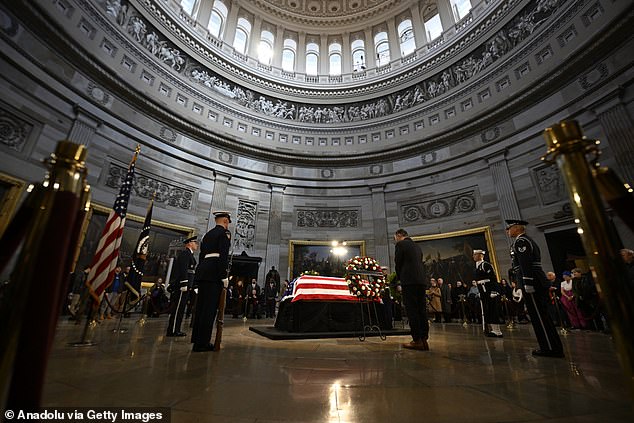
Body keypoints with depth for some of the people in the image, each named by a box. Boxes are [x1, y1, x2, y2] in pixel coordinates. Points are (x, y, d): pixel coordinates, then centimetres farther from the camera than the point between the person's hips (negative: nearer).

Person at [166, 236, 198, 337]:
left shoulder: (188, 254, 22)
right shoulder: (185, 253, -9)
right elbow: (183, 269, -18)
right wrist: (184, 284, -23)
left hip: (183, 285, 10)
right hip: (181, 285, -10)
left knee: (180, 308, 11)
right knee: (178, 307, -6)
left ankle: (175, 329, 17)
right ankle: (172, 330, -2)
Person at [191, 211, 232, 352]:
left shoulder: (207, 234, 21)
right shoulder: (225, 233, -3)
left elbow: (201, 255, 19)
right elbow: (223, 256, -14)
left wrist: (201, 274, 20)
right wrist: (224, 277, -13)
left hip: (202, 271, 8)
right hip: (214, 273, -8)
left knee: (201, 306, 13)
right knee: (210, 307, -4)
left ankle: (197, 340, 22)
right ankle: (202, 343, -1)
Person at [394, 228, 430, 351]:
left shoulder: (400, 244, -2)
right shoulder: (416, 246, 21)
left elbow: (398, 263, -3)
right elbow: (420, 262, 21)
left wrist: (399, 278, 13)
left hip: (409, 281, -8)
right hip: (421, 280, 8)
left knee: (412, 310, -5)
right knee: (421, 309, 9)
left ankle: (417, 340, -3)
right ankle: (424, 339, 13)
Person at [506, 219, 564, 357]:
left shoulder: (520, 241, -10)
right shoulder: (527, 240, 21)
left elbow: (526, 264, -20)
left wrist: (527, 284, -22)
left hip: (531, 284, -10)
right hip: (537, 283, 10)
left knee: (538, 316, -3)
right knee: (541, 315, 14)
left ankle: (550, 348, 3)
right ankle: (554, 347, 21)